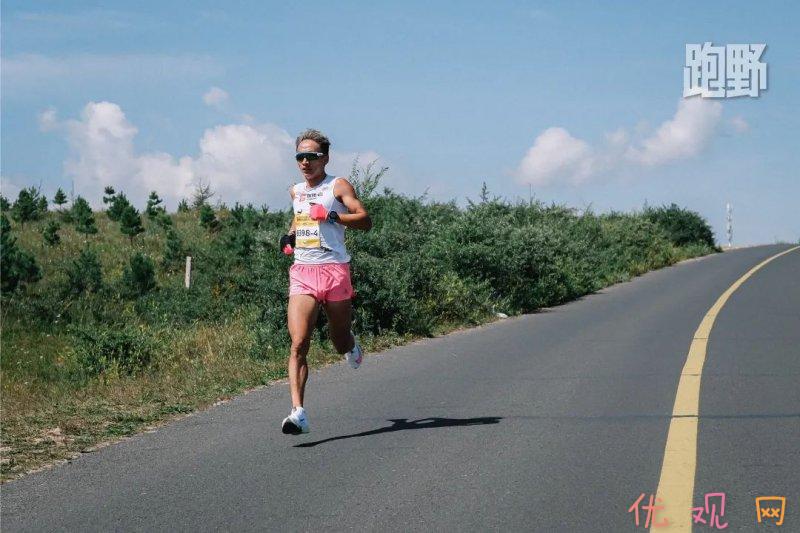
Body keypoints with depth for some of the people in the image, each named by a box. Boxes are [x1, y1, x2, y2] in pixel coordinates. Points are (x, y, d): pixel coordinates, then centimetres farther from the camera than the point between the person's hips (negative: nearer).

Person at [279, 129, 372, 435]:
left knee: (341, 345, 10)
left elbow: (365, 220, -10)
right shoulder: (296, 191, 17)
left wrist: (331, 216, -22)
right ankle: (298, 413, -22)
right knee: (298, 345, -15)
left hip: (334, 270, -3)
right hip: (302, 273, 3)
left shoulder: (338, 186, 0)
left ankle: (350, 343, 49)